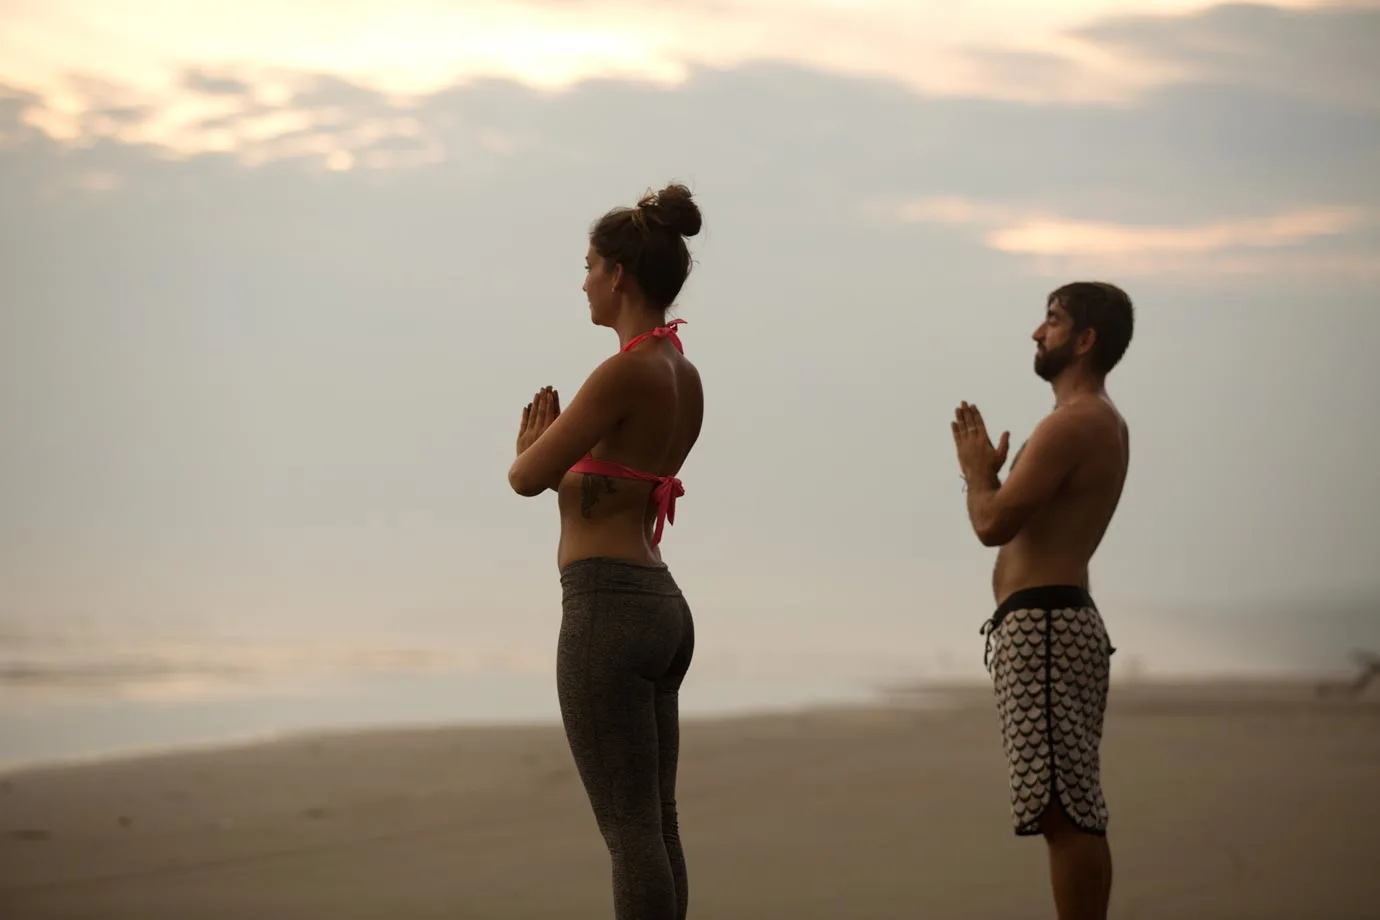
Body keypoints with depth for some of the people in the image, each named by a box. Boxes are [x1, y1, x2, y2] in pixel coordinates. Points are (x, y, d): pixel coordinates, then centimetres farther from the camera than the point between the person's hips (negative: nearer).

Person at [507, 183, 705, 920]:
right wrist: (552, 456, 5)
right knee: (656, 825, 12)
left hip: (607, 609, -9)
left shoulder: (627, 370, -15)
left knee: (629, 830, -6)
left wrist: (529, 451, 10)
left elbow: (526, 477, -11)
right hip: (660, 607, 9)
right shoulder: (684, 376, 13)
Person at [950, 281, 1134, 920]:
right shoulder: (1104, 423, 20)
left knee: (1067, 813, -12)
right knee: (1073, 813, 12)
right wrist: (990, 472, 13)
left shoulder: (1072, 423, -14)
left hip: (1039, 624, -11)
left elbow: (992, 524, -19)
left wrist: (976, 472, 0)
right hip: (1058, 620, 11)